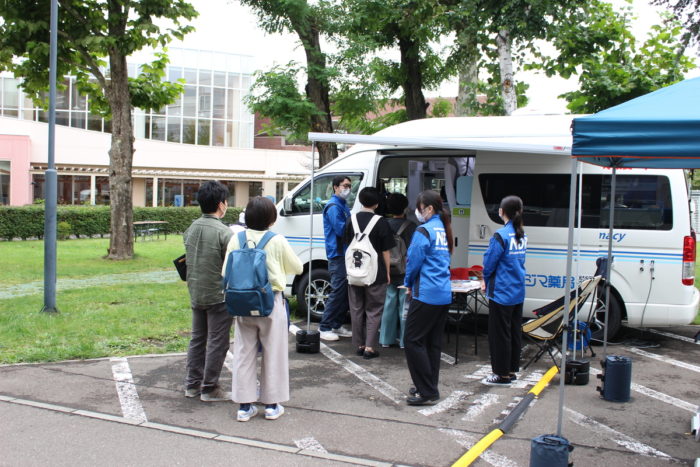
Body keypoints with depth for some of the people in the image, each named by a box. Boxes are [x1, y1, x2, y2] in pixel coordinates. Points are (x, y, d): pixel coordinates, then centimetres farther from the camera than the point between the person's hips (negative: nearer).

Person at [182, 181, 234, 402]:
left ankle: (192, 384, 25)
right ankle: (209, 388, 9)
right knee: (217, 342, 3)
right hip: (218, 295, -7)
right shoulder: (223, 232, -19)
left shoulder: (191, 228, 3)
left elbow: (188, 260, 12)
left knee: (197, 338, 17)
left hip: (196, 294, 7)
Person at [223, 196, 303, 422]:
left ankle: (244, 406, 16)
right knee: (273, 353, 9)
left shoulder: (236, 239, -3)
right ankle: (272, 405, 16)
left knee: (244, 353, 11)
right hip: (271, 303, -3)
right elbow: (298, 268, 3)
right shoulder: (277, 241, -10)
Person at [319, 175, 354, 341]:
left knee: (346, 291, 11)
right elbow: (341, 229, -20)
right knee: (338, 291, -9)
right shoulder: (333, 206, -12)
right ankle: (324, 327, -3)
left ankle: (337, 325, 19)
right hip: (337, 254, -10)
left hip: (346, 253, 10)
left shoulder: (343, 206, 18)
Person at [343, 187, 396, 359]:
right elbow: (385, 251, -6)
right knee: (373, 311, 4)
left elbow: (348, 246, 11)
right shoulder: (381, 222, -10)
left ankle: (359, 345, 18)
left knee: (356, 309, 13)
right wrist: (387, 273, 2)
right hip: (375, 274, -4)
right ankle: (370, 347, 0)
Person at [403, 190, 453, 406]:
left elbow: (414, 261, -12)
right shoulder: (443, 229, 13)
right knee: (433, 342, 14)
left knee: (413, 340, -3)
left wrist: (408, 284, 8)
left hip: (427, 294, -9)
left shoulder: (424, 231, -13)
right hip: (444, 295, 9)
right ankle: (430, 387, 21)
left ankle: (427, 392, -3)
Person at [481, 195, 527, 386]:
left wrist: (486, 280, 7)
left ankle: (503, 374, 7)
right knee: (514, 331, 15)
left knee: (499, 334, 1)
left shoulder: (501, 236, -18)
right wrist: (488, 280, 12)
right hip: (518, 292, 8)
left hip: (502, 292, -8)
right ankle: (512, 370, 24)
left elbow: (489, 262, -14)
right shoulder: (522, 235, 7)